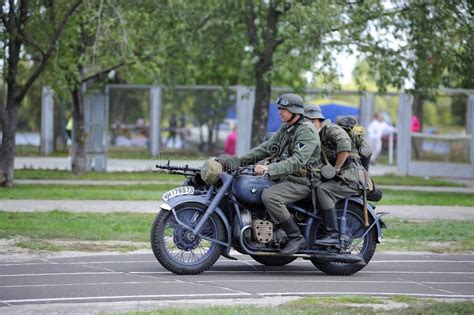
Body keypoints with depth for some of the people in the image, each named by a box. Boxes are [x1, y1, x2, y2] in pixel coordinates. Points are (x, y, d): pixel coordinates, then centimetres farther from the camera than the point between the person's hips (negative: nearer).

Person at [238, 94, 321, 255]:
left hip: (302, 182, -10)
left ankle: (296, 237, -24)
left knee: (269, 196, -31)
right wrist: (240, 160, 2)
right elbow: (266, 147, 14)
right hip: (285, 178, 10)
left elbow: (297, 161, -28)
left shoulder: (307, 132, -17)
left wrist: (269, 169, -37)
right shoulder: (285, 128, 14)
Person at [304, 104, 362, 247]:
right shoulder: (318, 135, 18)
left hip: (350, 179, -10)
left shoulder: (332, 130, -13)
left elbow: (344, 146, -31)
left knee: (322, 189, -29)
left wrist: (335, 169, -23)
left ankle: (333, 235, -32)